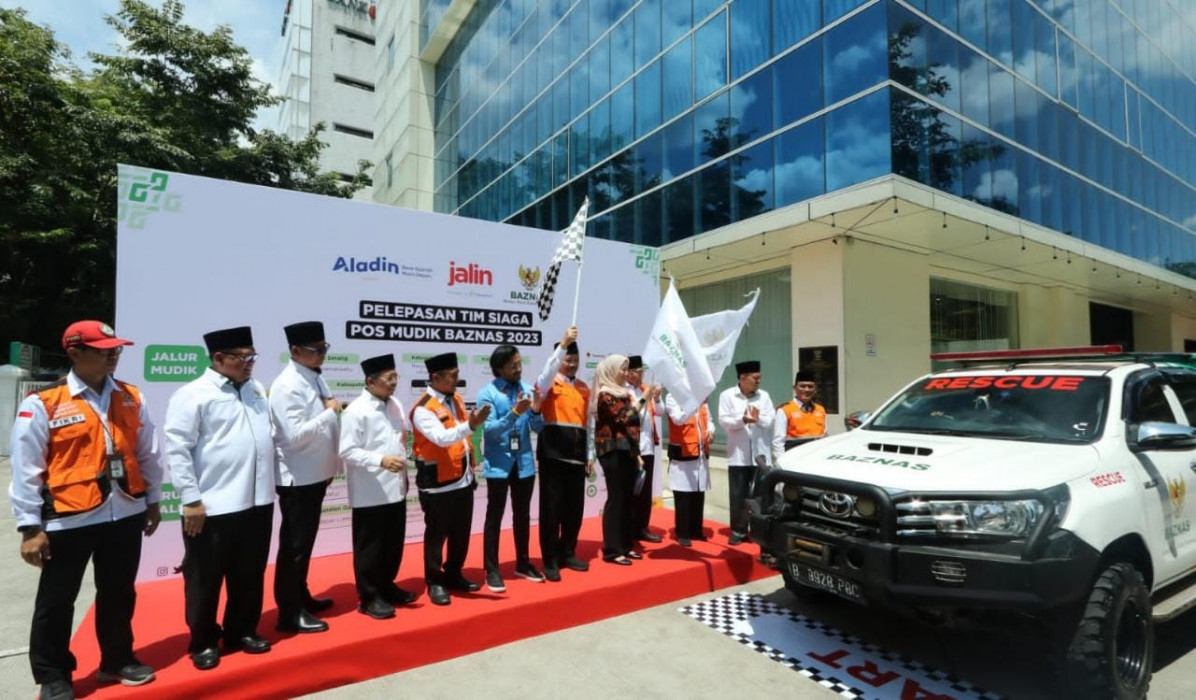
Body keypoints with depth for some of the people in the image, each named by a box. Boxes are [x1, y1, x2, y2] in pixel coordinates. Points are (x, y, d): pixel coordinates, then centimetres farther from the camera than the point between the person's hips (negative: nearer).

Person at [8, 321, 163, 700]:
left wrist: (153, 500, 12)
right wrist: (30, 527, -8)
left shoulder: (131, 397, 4)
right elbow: (26, 469, -8)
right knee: (56, 603, 12)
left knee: (119, 595, 18)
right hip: (69, 520, -4)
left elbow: (147, 453, 10)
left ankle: (117, 660, 36)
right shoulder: (43, 403, -9)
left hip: (126, 515, 4)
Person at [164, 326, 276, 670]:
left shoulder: (256, 389, 11)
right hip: (212, 506, -6)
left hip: (258, 501, 6)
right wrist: (191, 500, -13)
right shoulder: (193, 394, -9)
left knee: (250, 575, 17)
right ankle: (203, 642, 28)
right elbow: (177, 451, -12)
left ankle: (242, 631, 34)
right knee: (205, 579, 10)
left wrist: (271, 483, 14)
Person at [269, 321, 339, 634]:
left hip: (316, 474, 8)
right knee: (294, 544, 3)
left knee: (305, 540, 20)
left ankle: (301, 596, 36)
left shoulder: (316, 378, 7)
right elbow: (295, 435, -26)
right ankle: (290, 613, 16)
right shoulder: (287, 386, -19)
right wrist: (330, 413, -21)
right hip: (297, 478, -8)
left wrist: (329, 466, 15)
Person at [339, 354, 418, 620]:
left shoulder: (395, 405, 7)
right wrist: (381, 461, -27)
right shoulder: (356, 411, -15)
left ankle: (387, 587, 34)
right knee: (369, 547, 6)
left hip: (395, 488, 7)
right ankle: (369, 597, 20)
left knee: (394, 544, 17)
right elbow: (347, 451, -19)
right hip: (369, 493, -7)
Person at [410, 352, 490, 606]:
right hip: (438, 484, -7)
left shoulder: (456, 399, 7)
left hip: (463, 480, 8)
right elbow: (441, 438, -31)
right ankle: (435, 582, 23)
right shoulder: (423, 409, -17)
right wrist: (470, 426, -45)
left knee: (461, 533, 17)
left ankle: (453, 574, 34)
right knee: (437, 534, 7)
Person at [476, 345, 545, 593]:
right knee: (494, 516, 3)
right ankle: (492, 570, 15)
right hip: (498, 463, -4)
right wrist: (514, 413, -28)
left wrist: (536, 411, -19)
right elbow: (490, 430, -17)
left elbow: (538, 428, 2)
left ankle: (523, 563, 30)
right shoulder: (487, 393, -10)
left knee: (523, 515, 15)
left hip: (524, 462, 4)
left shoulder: (527, 389, 1)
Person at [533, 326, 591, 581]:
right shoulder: (549, 384, -1)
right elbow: (548, 371, -26)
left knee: (575, 508, 11)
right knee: (551, 508, 0)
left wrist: (589, 456, 14)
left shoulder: (584, 388, 14)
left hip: (576, 455, 5)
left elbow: (587, 423, 15)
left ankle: (567, 554, 27)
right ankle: (550, 561, 12)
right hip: (553, 454, -5)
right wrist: (563, 344, -34)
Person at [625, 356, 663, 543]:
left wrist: (657, 399, -8)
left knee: (646, 490, 12)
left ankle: (642, 528, 21)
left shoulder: (646, 389, 14)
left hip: (648, 446, 7)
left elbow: (660, 411, 10)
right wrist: (644, 398, -23)